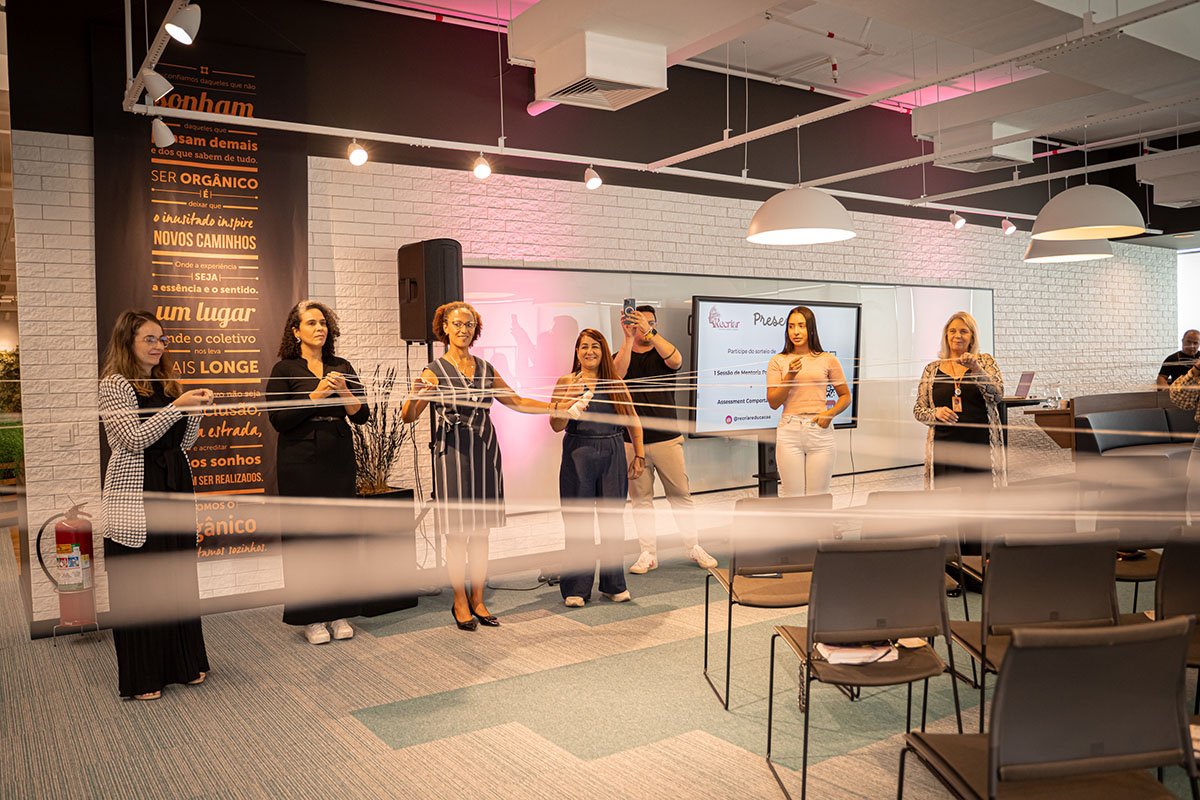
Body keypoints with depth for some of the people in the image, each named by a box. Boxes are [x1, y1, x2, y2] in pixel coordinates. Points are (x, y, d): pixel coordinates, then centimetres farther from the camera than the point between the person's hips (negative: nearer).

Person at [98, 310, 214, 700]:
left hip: (175, 487, 7)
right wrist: (177, 406, -20)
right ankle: (141, 676, 14)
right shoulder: (114, 384, -7)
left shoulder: (167, 384, 13)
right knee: (138, 583, 2)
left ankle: (184, 662, 24)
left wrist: (195, 410, -3)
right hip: (135, 494, -7)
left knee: (179, 575, 12)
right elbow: (135, 439, -17)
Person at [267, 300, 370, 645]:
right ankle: (311, 617, 11)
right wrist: (316, 395, -16)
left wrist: (344, 392, -13)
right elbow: (278, 419, -10)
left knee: (342, 534, 4)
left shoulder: (342, 367, 10)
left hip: (340, 461, 3)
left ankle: (339, 612, 16)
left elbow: (363, 415, 5)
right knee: (306, 537, 0)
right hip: (301, 464, -3)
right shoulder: (284, 369, 0)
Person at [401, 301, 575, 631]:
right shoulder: (434, 371, -3)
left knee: (481, 530, 7)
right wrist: (413, 398, -32)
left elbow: (517, 402, 16)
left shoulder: (485, 369, 11)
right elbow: (408, 416, -10)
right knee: (458, 531, -1)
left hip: (485, 453, 4)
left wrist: (561, 408, 10)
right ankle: (460, 603, 13)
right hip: (453, 454, -4)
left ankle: (477, 600, 18)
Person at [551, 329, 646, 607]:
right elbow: (556, 425, -4)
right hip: (578, 456, -2)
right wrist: (571, 397, -17)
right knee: (578, 521, 2)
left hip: (612, 455, 2)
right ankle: (576, 587, 12)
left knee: (612, 518, 9)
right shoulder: (566, 382, 1)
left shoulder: (616, 383, 7)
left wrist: (639, 455, 6)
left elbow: (633, 421, 11)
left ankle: (613, 584, 22)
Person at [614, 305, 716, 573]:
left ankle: (694, 548, 14)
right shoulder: (621, 356, 10)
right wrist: (629, 337, -21)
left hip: (667, 438, 0)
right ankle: (648, 554, 12)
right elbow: (617, 373, -14)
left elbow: (676, 360, -17)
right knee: (640, 499, 3)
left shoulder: (663, 353, 8)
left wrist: (650, 332, -27)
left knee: (681, 495, 2)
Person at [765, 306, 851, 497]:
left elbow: (845, 396, 14)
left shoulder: (828, 360, 7)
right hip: (789, 431, 0)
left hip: (820, 431, 0)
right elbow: (773, 403, 2)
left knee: (818, 497, 2)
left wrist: (830, 413, -5)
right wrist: (790, 376, -11)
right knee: (791, 496, 0)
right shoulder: (777, 361, 7)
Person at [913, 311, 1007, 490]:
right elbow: (918, 410, 11)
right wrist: (936, 413, -10)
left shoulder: (985, 362, 9)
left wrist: (976, 369, -19)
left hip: (980, 444, -1)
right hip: (944, 446, 1)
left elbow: (997, 394, -6)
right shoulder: (932, 369, 11)